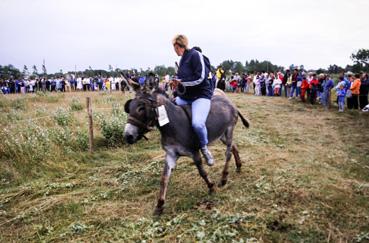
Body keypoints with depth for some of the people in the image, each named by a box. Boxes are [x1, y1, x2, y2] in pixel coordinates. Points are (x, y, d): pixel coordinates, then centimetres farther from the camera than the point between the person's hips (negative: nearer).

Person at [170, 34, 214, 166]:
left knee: (197, 123, -32)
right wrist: (177, 81, 3)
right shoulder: (183, 59, 14)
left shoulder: (195, 55, -12)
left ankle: (204, 147, -4)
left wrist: (181, 82, -13)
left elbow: (200, 78, -20)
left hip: (201, 95, -9)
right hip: (184, 96, 9)